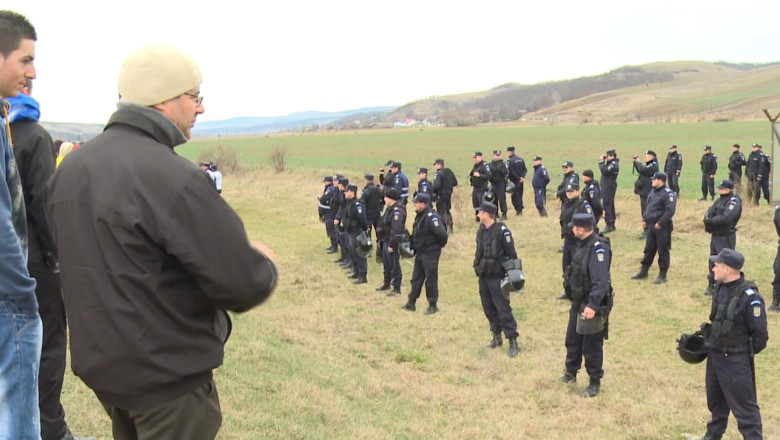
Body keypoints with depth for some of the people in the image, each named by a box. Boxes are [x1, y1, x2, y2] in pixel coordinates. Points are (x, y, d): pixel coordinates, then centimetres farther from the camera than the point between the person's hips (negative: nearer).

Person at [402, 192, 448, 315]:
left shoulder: (432, 217, -21)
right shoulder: (419, 216, 9)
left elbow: (442, 234, -25)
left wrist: (439, 245, -10)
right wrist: (413, 247, 15)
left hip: (430, 254, -9)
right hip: (420, 253, 9)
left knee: (431, 279, 0)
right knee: (416, 277, 14)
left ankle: (433, 305, 11)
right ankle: (411, 303, 23)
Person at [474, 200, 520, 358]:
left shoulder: (502, 231, -15)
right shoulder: (481, 230, 7)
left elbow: (512, 254, -12)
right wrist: (477, 267, 15)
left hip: (497, 277, -7)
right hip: (483, 276, 7)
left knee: (503, 308, -8)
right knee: (488, 308, 13)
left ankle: (513, 341, -4)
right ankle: (497, 336, 27)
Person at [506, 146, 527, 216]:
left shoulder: (509, 161, -13)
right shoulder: (520, 159, 8)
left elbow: (512, 172, -18)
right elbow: (525, 169, 5)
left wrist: (519, 178, -11)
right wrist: (522, 177, -5)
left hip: (514, 181, -7)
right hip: (520, 181, 7)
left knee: (515, 196, 0)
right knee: (520, 196, 15)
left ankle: (518, 211, -2)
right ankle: (520, 210, 18)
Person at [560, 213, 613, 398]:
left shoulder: (598, 248, -24)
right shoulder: (583, 244, 5)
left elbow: (601, 281, -30)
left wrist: (592, 305, -35)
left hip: (591, 306, -9)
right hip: (578, 303, 9)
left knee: (592, 346, 4)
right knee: (572, 339, 21)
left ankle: (595, 383, 19)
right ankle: (571, 373, 39)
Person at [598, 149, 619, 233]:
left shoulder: (613, 164, -18)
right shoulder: (612, 163, 15)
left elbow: (604, 170, -28)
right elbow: (605, 170, 16)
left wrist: (601, 161, -16)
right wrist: (603, 161, 6)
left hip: (608, 187, -11)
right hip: (608, 187, 11)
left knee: (606, 205, -10)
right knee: (610, 205, 15)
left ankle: (609, 225, -9)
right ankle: (612, 224, 23)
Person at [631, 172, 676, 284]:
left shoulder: (668, 193, -15)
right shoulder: (653, 192, 13)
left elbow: (670, 210, -22)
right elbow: (648, 207, 21)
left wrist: (660, 223, -22)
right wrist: (644, 219, 10)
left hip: (662, 228, -9)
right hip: (651, 226, 9)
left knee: (663, 251, 2)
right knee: (649, 249, 16)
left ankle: (662, 275, 11)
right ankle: (643, 272, 26)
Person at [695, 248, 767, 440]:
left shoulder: (749, 297, -23)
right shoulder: (722, 288, 1)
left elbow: (760, 334, -17)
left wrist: (743, 352, -6)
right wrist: (710, 339, 11)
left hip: (735, 360, -8)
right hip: (715, 354, 8)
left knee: (744, 405, 1)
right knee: (715, 399, 24)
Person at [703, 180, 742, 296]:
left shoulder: (734, 201, -15)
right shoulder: (720, 199, 11)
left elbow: (725, 218, -27)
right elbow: (709, 212, 8)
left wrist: (710, 221, -18)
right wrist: (708, 219, -14)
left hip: (726, 237, -9)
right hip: (715, 235, 9)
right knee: (713, 261, 17)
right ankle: (711, 285, 29)